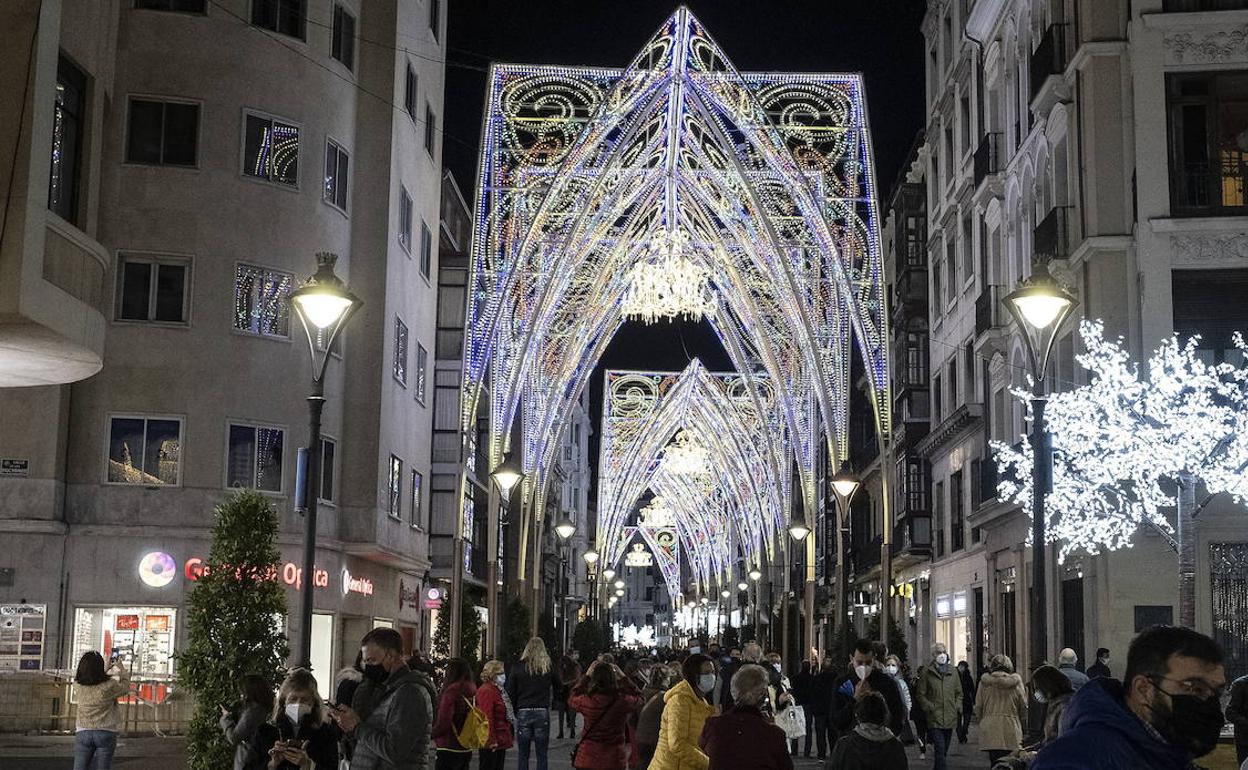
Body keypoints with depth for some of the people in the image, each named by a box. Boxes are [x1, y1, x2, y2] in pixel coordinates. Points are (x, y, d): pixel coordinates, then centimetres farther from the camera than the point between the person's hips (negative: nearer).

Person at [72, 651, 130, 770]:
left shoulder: (78, 685, -6)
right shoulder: (109, 686, -15)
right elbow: (125, 687, 6)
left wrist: (106, 670, 24)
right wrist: (121, 668, 19)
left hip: (83, 732, 2)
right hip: (106, 732, -2)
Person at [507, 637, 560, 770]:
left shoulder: (517, 667, 1)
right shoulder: (548, 668, 1)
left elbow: (510, 693, 3)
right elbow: (559, 687, 12)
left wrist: (516, 711, 12)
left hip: (523, 713, 0)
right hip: (542, 713, 0)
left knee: (523, 756, 6)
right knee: (541, 756, 5)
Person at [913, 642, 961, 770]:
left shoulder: (952, 672, 10)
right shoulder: (926, 672, -2)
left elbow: (959, 693, 18)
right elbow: (920, 695, 0)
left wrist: (957, 707, 4)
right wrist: (930, 708, -9)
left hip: (950, 719, 5)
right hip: (934, 719, -5)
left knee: (944, 750, 14)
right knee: (940, 750, -14)